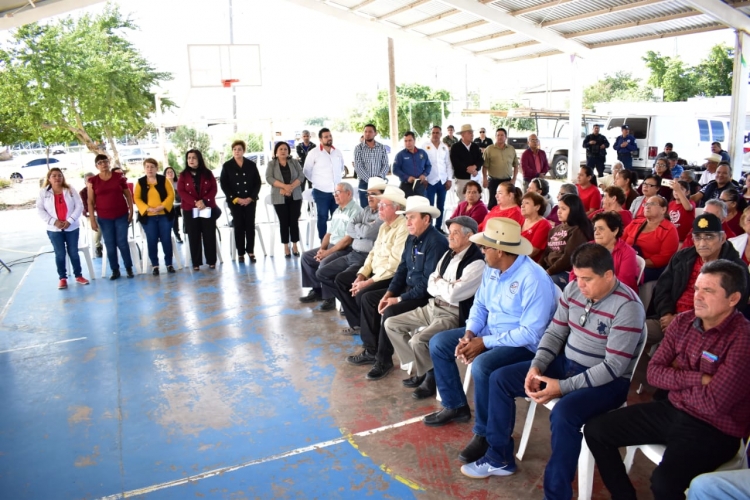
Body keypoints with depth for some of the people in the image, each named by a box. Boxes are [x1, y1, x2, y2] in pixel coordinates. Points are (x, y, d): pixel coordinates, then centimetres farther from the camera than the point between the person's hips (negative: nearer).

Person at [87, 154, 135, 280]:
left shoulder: (119, 177, 1)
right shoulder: (93, 181, 0)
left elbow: (128, 195, 6)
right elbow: (90, 201, 1)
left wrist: (131, 211, -1)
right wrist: (92, 219, -4)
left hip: (121, 215, -1)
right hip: (104, 218, 1)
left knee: (122, 243, -1)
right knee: (110, 245, 4)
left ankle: (129, 268, 11)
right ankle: (115, 270, 13)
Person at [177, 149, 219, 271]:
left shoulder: (207, 173, 5)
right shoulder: (183, 175, 4)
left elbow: (214, 189, -1)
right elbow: (181, 192, -5)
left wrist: (204, 201, -17)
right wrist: (195, 202, -18)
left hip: (208, 209, 0)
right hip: (190, 210, 0)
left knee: (209, 235, 2)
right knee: (194, 237, 2)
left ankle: (211, 261, 11)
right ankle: (196, 263, 7)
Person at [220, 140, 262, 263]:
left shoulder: (251, 164, 5)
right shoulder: (227, 166, 1)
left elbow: (257, 182, 4)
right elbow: (224, 185, -2)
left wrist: (250, 198, -7)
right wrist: (236, 199, -11)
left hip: (250, 200, 1)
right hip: (234, 201, -1)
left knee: (250, 225, 2)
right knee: (238, 226, 1)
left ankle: (251, 251, 12)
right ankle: (240, 253, 7)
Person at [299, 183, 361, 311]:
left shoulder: (355, 211, -15)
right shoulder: (337, 211, 16)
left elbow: (348, 239, -21)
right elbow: (329, 233, 19)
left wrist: (328, 252, -18)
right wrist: (321, 249, 1)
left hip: (347, 249, -10)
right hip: (331, 246, 10)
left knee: (325, 263, -30)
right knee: (306, 256, 6)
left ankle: (330, 298, -13)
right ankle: (317, 290, 13)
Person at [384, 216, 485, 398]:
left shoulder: (477, 263, -18)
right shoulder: (448, 254, 9)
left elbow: (453, 293, -25)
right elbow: (430, 286, 8)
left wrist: (439, 282, -5)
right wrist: (445, 286, -12)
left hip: (454, 315, -9)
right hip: (433, 306, 9)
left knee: (418, 340, -30)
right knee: (391, 324, 5)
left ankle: (431, 376, 0)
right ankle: (421, 367, 11)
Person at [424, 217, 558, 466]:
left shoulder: (534, 279, -27)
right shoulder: (491, 269, 0)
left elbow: (530, 333, -28)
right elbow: (480, 305, 10)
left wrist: (484, 342, -25)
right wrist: (469, 333, -10)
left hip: (524, 344, -9)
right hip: (488, 332, 9)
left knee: (481, 366, -35)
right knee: (438, 343, 3)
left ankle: (484, 434, -11)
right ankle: (455, 406, 17)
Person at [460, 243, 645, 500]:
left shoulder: (627, 307, -22)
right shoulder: (574, 289, -2)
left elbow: (614, 366, -24)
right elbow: (555, 333, 6)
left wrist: (562, 387, -27)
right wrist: (536, 366, -11)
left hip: (608, 381, -7)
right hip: (566, 363, 8)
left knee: (563, 413, -37)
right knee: (500, 379, 1)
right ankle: (499, 458, 14)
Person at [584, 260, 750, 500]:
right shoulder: (683, 322, 1)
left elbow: (713, 403, -23)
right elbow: (654, 372, -1)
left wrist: (675, 380, -7)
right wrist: (697, 379, -15)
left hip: (714, 430, -7)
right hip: (671, 410, 7)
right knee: (595, 430, 0)